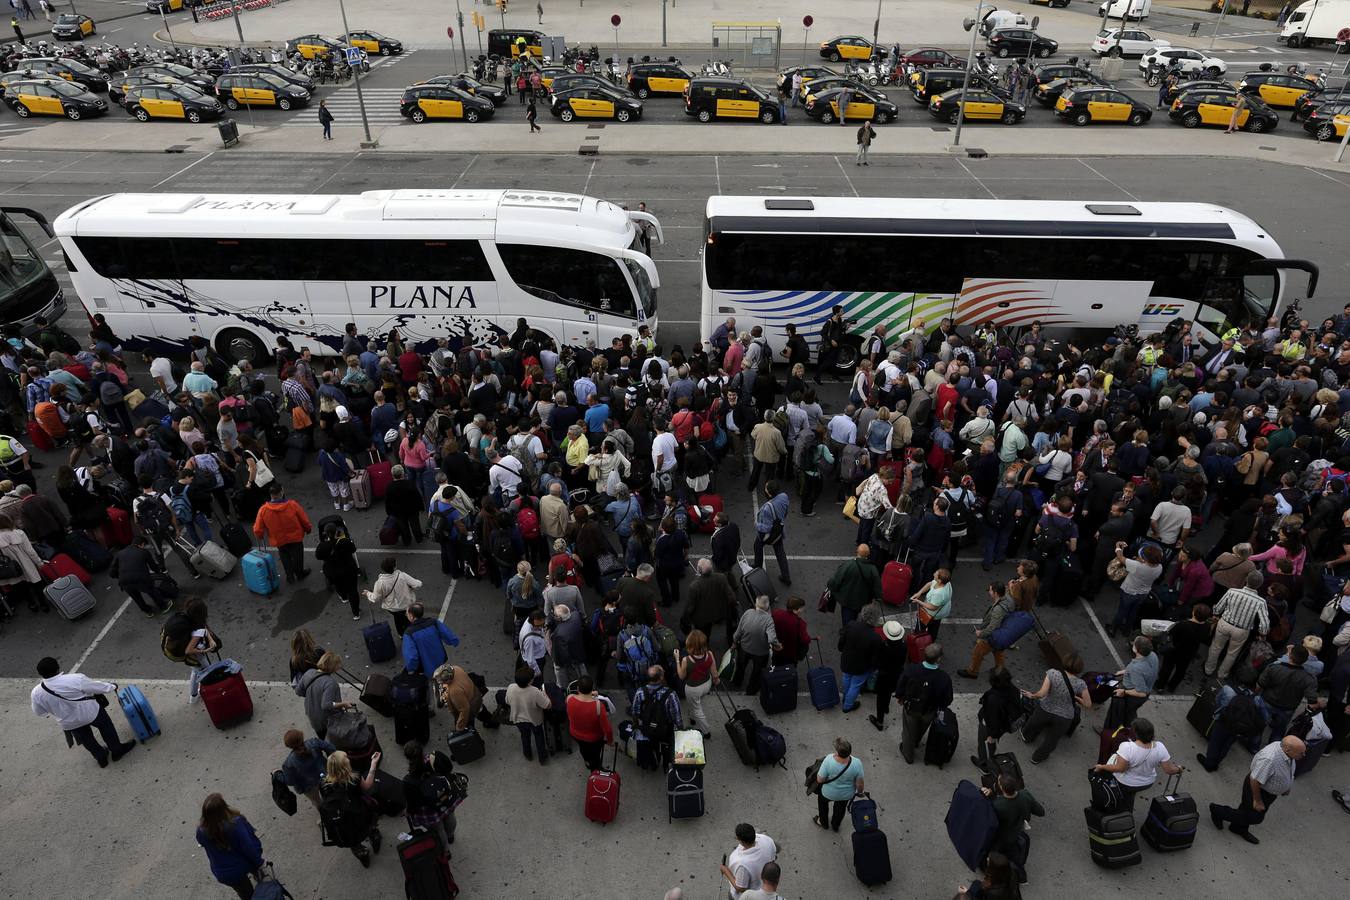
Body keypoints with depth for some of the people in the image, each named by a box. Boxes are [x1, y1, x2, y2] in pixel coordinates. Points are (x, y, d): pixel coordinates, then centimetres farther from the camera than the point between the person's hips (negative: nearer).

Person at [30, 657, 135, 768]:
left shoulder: (36, 693, -23)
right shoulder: (76, 679, -32)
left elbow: (39, 712, -3)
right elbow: (97, 687, -15)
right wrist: (112, 687, 6)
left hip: (69, 723, 3)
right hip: (90, 712, -3)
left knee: (87, 739, 28)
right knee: (106, 727, 25)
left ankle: (101, 757, 47)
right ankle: (117, 751, 39)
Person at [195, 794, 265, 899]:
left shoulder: (201, 832, -25)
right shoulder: (236, 823, -36)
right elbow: (249, 847, -25)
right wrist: (259, 862, -6)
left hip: (222, 873, 2)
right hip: (243, 866, -2)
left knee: (246, 894, 27)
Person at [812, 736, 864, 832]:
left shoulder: (829, 760, -38)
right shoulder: (857, 763, -31)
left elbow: (820, 780, -26)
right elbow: (859, 784, -16)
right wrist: (859, 791, 5)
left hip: (829, 793, -2)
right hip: (847, 795, 2)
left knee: (822, 801, 33)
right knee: (841, 806, 34)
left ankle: (823, 823, 54)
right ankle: (835, 825, 58)